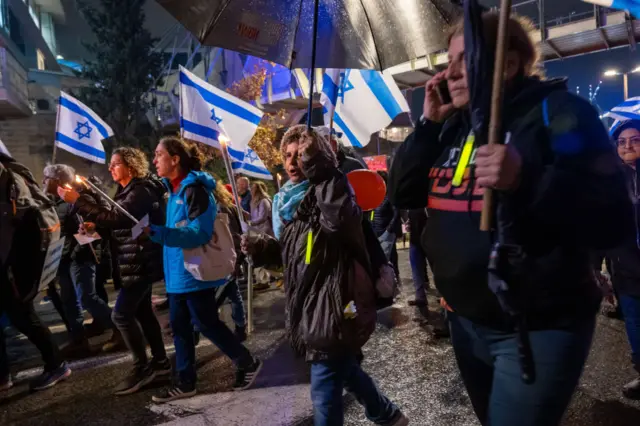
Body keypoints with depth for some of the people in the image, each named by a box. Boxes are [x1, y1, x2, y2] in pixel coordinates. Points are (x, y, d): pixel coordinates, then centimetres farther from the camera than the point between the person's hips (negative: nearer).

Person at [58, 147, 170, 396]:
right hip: (136, 262, 11)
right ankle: (160, 361, 24)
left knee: (121, 314, -9)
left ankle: (141, 368, 2)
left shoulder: (140, 190, -16)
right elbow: (120, 222, 20)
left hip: (141, 263, -11)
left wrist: (77, 201, -24)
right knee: (142, 311, 14)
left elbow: (116, 218, -28)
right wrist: (95, 225, 3)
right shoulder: (128, 190, 16)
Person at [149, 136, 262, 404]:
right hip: (178, 272, 9)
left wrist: (156, 232, -31)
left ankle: (247, 363, 22)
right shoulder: (174, 190, 11)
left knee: (206, 324, 2)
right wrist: (155, 232, 8)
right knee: (179, 326, 13)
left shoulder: (195, 190, -18)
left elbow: (199, 233, -25)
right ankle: (186, 383, 27)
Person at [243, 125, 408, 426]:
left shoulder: (329, 191, -15)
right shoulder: (289, 199, 11)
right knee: (346, 370, 26)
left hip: (334, 307, -9)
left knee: (325, 390, 2)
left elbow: (342, 219, -41)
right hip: (312, 307, 10)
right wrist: (261, 247, 5)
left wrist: (319, 169, -37)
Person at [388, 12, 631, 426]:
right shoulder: (453, 126, 6)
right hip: (466, 320, 7)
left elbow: (614, 219, -19)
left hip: (538, 329, -6)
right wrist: (429, 123, -5)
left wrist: (527, 178, -34)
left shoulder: (557, 112, -12)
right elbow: (402, 194, 3)